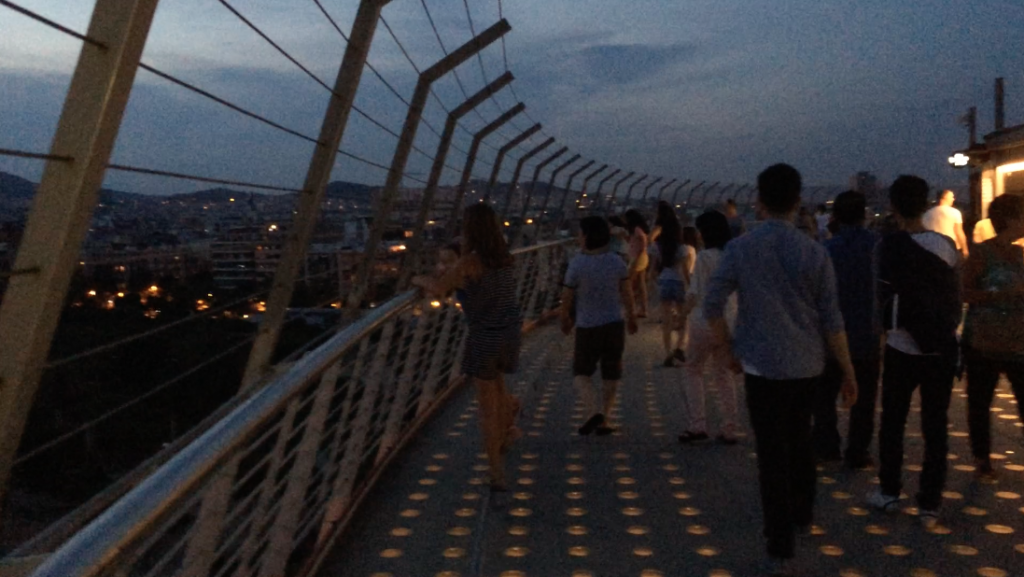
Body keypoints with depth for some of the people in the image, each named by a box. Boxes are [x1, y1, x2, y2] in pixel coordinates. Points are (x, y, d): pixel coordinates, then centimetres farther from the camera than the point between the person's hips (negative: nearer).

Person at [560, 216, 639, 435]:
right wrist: (631, 316, 20)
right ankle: (603, 421, 15)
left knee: (581, 373, 11)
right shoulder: (616, 261, -4)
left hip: (587, 327, -3)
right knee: (611, 376, 14)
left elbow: (567, 298, -9)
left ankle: (594, 411, -12)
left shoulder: (576, 264, -15)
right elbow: (627, 292, 4)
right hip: (614, 324, 3)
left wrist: (565, 319, 10)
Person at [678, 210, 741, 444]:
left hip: (705, 321, -5)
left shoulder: (704, 256, -14)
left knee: (692, 372, 9)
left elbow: (695, 293, -14)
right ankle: (729, 428, 16)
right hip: (729, 322, 6)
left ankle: (697, 425, 2)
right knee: (725, 375, 14)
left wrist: (682, 313, 1)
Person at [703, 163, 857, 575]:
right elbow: (831, 319, -2)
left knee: (773, 454, 3)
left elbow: (712, 305, -9)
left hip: (763, 366, -3)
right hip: (807, 365, 3)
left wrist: (729, 351, 5)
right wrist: (848, 371, 6)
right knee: (800, 440, 24)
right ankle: (802, 514, 41)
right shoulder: (813, 252, -4)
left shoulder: (740, 248, -7)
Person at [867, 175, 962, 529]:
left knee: (893, 423, 14)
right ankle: (930, 505, 12)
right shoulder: (947, 245, -1)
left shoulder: (890, 248, -11)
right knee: (935, 427, 8)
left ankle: (889, 493, 22)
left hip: (903, 349, -2)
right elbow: (955, 296, 5)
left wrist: (886, 325, 6)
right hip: (941, 348, 3)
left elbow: (884, 299, -10)